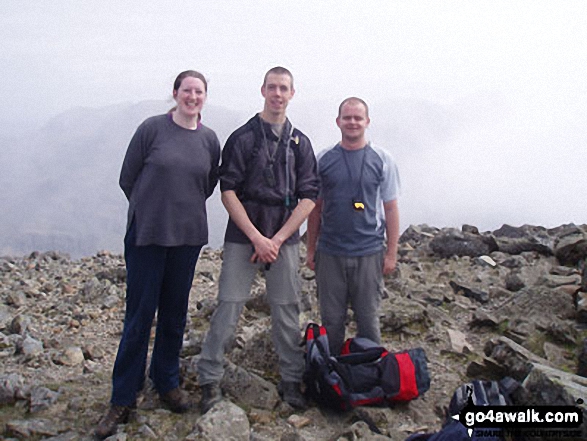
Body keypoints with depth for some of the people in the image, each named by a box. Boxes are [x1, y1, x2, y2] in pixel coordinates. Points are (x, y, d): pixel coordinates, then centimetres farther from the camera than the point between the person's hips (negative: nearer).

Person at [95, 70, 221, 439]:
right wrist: (152, 208, 8)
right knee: (139, 315, 2)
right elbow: (128, 179, 1)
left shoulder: (209, 140, 4)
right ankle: (123, 398, 15)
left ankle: (167, 383, 30)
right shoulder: (153, 129, -5)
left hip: (187, 236, 3)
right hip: (146, 233, -3)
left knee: (175, 313, 12)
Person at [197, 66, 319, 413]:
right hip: (243, 237, -2)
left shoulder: (300, 143, 9)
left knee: (287, 312, 6)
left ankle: (292, 381, 20)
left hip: (285, 238, 2)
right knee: (228, 308, -2)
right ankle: (210, 381, 12)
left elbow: (308, 197, 3)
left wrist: (277, 239, -7)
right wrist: (257, 237, -12)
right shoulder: (242, 138, 1)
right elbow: (228, 190, -4)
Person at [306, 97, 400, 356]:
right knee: (331, 320, 10)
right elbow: (315, 208, 9)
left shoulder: (381, 160, 2)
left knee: (368, 319, 9)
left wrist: (391, 253, -1)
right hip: (329, 254, 1)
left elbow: (391, 210, 3)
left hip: (369, 254, -1)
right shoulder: (323, 160, 5)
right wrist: (311, 250, 7)